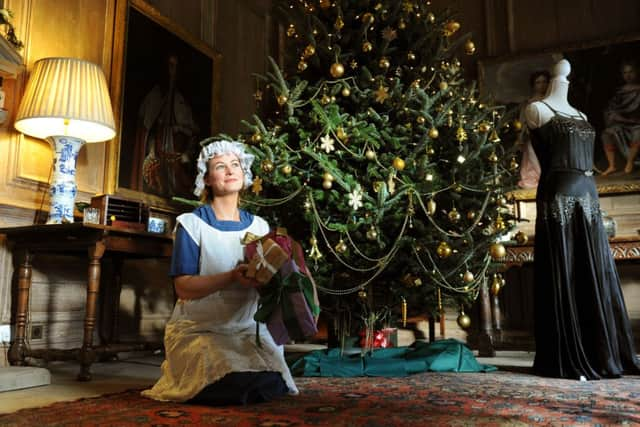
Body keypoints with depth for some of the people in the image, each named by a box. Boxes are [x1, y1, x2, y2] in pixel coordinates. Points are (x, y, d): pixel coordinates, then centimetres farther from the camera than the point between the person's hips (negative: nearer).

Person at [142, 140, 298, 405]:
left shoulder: (259, 226, 7)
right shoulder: (192, 224, -6)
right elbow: (184, 288, -14)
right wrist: (231, 277, -28)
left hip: (249, 331, 4)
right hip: (200, 331, -4)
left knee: (275, 386, -16)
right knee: (238, 388, -25)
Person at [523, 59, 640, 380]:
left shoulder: (580, 116, 22)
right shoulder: (537, 109, 3)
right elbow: (543, 153, 9)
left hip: (588, 196, 7)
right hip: (557, 198, -7)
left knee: (598, 275, 7)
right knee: (563, 277, -5)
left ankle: (604, 354, 17)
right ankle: (567, 360, 3)